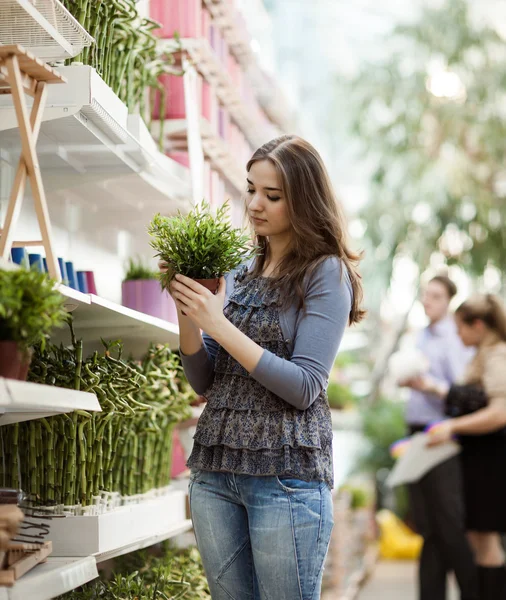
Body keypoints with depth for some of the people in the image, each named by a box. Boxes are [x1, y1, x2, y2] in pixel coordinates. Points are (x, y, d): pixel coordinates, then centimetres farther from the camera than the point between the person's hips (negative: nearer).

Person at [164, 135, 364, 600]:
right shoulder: (238, 277, 14)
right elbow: (204, 382, 13)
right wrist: (187, 314, -3)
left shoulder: (327, 274, -4)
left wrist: (218, 325, -16)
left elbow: (304, 387, -13)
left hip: (286, 474, -6)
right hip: (215, 469, 6)